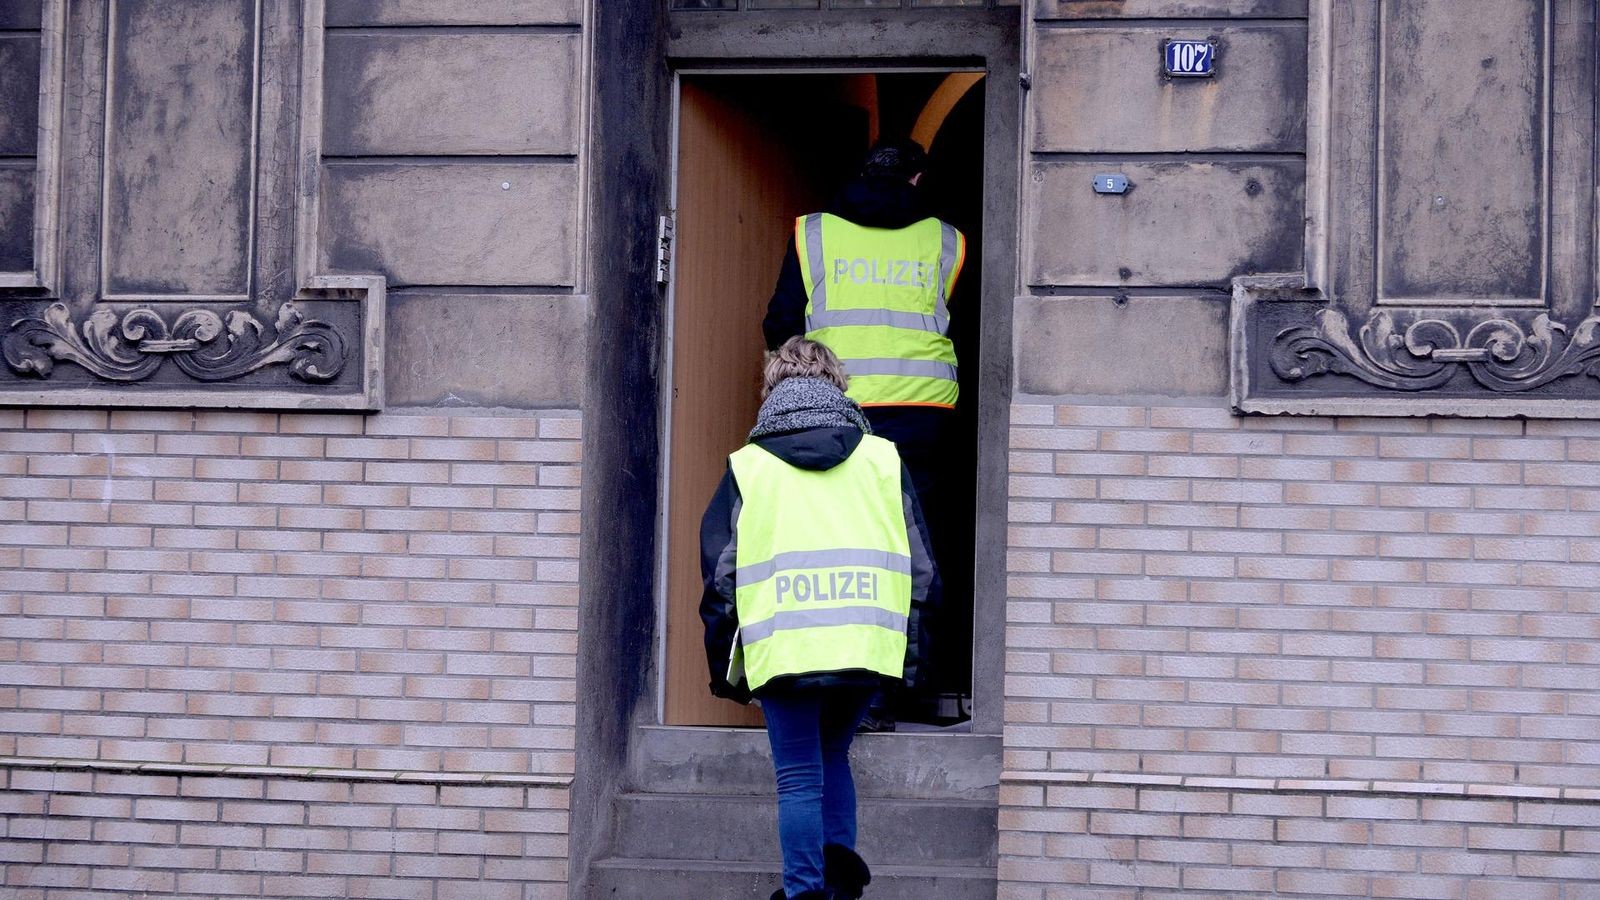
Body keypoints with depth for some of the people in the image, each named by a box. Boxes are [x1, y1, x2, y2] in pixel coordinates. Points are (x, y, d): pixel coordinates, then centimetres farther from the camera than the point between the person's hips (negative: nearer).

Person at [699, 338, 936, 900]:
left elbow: (720, 573, 7)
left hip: (784, 651, -2)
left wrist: (724, 665, 14)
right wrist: (910, 652, 18)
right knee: (833, 755, 21)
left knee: (799, 777, 6)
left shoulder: (747, 467, 7)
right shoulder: (883, 458, 11)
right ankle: (839, 853, 3)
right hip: (867, 646, 2)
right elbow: (918, 563, 12)